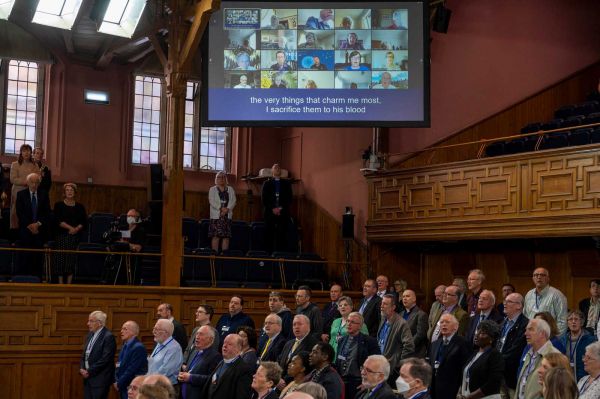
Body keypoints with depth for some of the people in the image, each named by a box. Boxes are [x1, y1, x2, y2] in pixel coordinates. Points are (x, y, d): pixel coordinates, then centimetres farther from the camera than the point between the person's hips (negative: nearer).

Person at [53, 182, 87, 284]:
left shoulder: (79, 206, 10)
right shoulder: (59, 205, 4)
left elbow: (84, 222, 5)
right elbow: (58, 220, -7)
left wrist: (77, 228, -13)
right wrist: (70, 227, -16)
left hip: (75, 236, 2)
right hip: (62, 235, -2)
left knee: (72, 259, -1)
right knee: (61, 258, -5)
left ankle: (69, 283, 3)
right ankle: (60, 282, -1)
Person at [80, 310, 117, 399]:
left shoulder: (108, 337, -13)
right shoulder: (90, 335, 13)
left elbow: (105, 359, -19)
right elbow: (84, 354, 18)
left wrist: (89, 371, -15)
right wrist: (82, 369, 1)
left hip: (100, 379, -8)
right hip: (88, 378, 8)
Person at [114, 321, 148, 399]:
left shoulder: (138, 347, -16)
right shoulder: (125, 346, 13)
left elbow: (132, 369, -20)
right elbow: (119, 365, 17)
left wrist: (119, 384, -12)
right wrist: (116, 381, 2)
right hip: (123, 387, 9)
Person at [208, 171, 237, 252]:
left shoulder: (230, 189, 17)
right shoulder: (212, 189, 11)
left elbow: (233, 201, 5)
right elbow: (212, 201, -4)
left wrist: (227, 209, -13)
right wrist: (221, 208, -16)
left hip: (227, 215, 2)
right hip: (216, 215, -2)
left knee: (226, 236, -3)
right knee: (216, 235, -10)